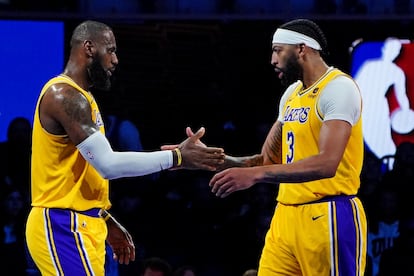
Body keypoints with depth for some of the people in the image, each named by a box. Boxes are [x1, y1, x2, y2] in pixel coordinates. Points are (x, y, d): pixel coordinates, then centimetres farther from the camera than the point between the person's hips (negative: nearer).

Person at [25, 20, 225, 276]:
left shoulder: (76, 96, 18)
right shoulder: (65, 96, -16)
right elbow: (108, 164, -23)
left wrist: (107, 222, 23)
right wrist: (177, 158, -19)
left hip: (77, 225, 11)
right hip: (64, 227, -11)